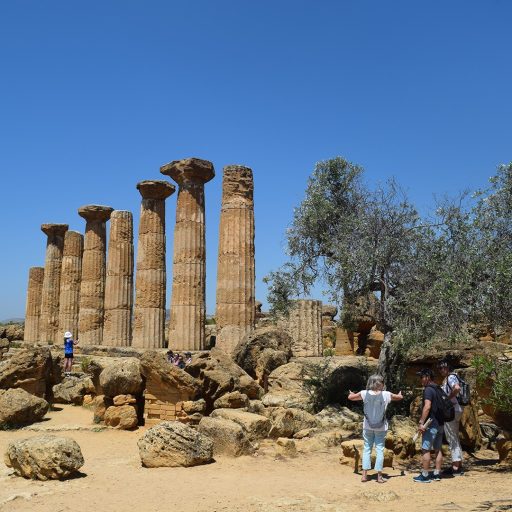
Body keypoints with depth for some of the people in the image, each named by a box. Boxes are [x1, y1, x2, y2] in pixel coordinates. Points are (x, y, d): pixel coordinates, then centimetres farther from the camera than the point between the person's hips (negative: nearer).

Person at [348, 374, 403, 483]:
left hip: (368, 426, 1)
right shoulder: (386, 395, -8)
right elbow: (400, 397, 9)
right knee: (380, 450, 5)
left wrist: (351, 393, 28)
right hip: (381, 427, -1)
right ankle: (379, 476, 6)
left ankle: (364, 475, 8)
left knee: (366, 449, 10)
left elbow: (350, 397, 5)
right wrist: (399, 394, 32)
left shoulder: (365, 393, -7)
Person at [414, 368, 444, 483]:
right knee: (438, 449, 12)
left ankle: (425, 475, -3)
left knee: (425, 449, -5)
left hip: (431, 424, -9)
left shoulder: (428, 389, -13)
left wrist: (421, 422, -23)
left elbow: (427, 407, -23)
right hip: (440, 423, 9)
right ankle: (437, 474, 16)